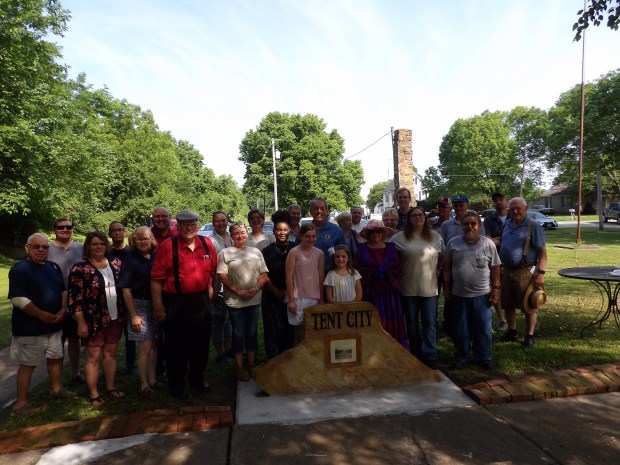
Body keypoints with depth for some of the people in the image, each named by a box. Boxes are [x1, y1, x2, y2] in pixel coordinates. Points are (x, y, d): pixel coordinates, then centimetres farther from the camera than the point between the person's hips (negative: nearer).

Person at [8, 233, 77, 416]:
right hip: (30, 327, -7)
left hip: (53, 325, 7)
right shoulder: (19, 269, -13)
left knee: (56, 357, 18)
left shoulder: (54, 267, 9)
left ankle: (56, 388, 37)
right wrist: (42, 315, -19)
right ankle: (21, 403, 14)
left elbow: (63, 290, 15)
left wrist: (63, 310, -1)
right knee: (28, 364, 1)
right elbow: (18, 299, -21)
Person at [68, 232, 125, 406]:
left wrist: (126, 313, 10)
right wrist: (81, 323, -13)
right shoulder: (80, 268, -10)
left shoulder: (116, 263, 4)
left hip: (116, 318, 5)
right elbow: (75, 298, -11)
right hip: (94, 320, -4)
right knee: (93, 356, 4)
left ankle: (110, 387, 26)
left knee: (111, 352, 14)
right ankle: (93, 394, 15)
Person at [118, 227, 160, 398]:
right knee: (145, 347, -2)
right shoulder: (130, 260, -6)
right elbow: (126, 289, -7)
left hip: (156, 306, 4)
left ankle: (152, 380, 26)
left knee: (154, 345, 12)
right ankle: (144, 385, 13)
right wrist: (133, 315, -11)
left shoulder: (156, 257, 3)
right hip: (140, 306, -4)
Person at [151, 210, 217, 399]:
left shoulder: (207, 244, 2)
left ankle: (197, 378, 37)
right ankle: (176, 384, 27)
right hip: (175, 303, -4)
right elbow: (156, 278, -11)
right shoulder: (167, 246, -10)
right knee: (177, 345, 8)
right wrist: (157, 305, -11)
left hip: (201, 300, 4)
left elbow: (212, 270, 14)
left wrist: (210, 287, 10)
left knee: (201, 342, 16)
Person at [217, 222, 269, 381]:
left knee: (252, 333, 11)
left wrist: (255, 289, -10)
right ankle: (240, 368, 16)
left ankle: (252, 364, 24)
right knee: (238, 334, 5)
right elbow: (223, 277, -7)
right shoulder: (225, 253, 0)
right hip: (235, 301, -3)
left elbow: (264, 275, 6)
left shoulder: (256, 252, 9)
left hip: (254, 300, 3)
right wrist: (239, 292, -14)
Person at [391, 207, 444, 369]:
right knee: (411, 322, 11)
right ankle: (416, 353, 26)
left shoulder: (435, 237, 4)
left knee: (430, 322, 3)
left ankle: (429, 355, 12)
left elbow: (442, 258, 12)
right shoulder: (399, 237, -1)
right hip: (408, 287, 0)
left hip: (429, 287, 0)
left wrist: (437, 271, 2)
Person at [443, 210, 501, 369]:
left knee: (483, 328, 10)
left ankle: (484, 357, 27)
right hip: (459, 294, 1)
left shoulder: (488, 244, -3)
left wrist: (495, 288, -2)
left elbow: (495, 268, 1)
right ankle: (461, 356, 27)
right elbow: (447, 267, 4)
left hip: (482, 294, -1)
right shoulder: (453, 243, -2)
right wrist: (446, 286, 3)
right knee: (461, 328, 13)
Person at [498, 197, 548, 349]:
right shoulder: (507, 224, 11)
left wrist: (541, 273, -20)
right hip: (507, 271, 6)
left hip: (525, 272, -6)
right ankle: (512, 332, 30)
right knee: (508, 304, 14)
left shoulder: (533, 226, -8)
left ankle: (529, 337, 16)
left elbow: (542, 251, -12)